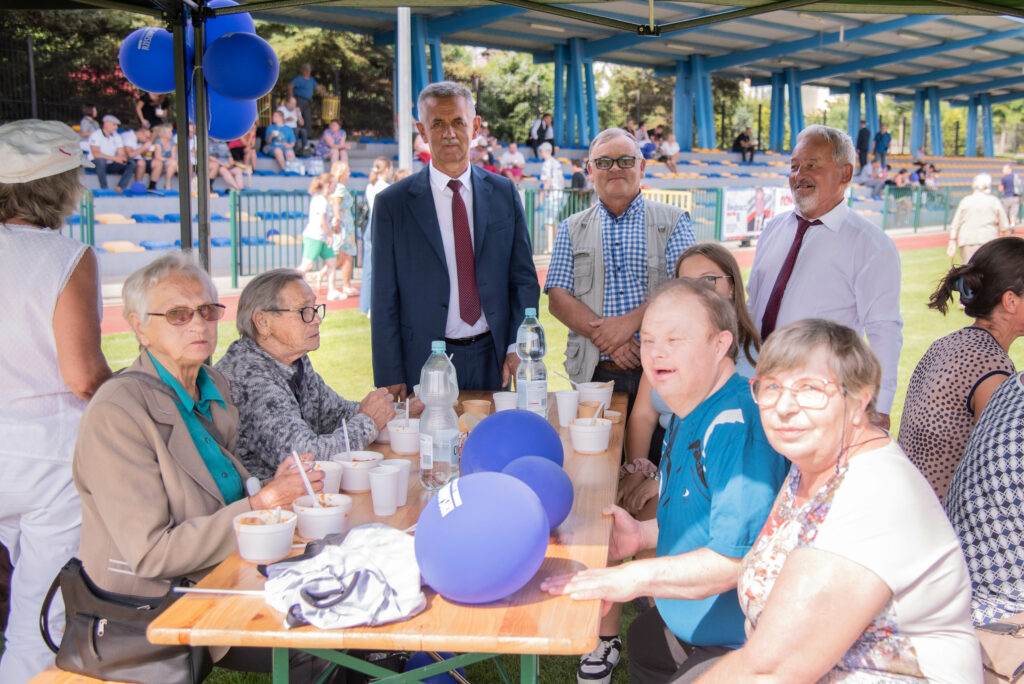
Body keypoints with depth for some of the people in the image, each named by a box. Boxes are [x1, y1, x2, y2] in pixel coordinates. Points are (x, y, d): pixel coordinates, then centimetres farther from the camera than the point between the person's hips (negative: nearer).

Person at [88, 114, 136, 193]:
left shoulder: (117, 136, 9)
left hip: (110, 165, 6)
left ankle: (120, 188, -28)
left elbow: (122, 153, 4)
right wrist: (114, 158, -29)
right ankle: (104, 189, -32)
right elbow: (95, 154, -24)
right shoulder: (95, 135, -11)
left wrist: (123, 158, -22)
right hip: (96, 165, -6)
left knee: (132, 163, -15)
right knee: (101, 160, -40)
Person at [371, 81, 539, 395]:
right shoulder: (392, 203, -1)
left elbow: (523, 279, 8)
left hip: (492, 358, 2)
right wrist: (390, 378, -7)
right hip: (422, 365, -2)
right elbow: (384, 301, -1)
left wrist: (518, 347, -5)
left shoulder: (504, 193, 6)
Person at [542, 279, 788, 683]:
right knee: (641, 641, 29)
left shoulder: (739, 424, -28)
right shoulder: (687, 415, 7)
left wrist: (635, 578, -30)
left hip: (736, 646, -10)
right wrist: (643, 534, 6)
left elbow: (739, 556, -33)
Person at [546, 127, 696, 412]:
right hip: (593, 373, 1)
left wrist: (630, 321, -17)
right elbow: (558, 298, 2)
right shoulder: (571, 228, 13)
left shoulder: (673, 221, 8)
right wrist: (605, 337, -13)